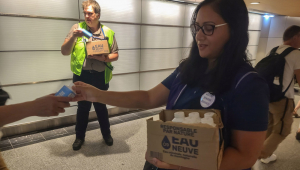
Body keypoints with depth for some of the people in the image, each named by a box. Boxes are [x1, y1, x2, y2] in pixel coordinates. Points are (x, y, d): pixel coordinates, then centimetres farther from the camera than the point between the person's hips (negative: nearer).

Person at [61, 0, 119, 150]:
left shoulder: (108, 32, 2)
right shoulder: (77, 28, 1)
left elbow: (115, 55, 5)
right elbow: (64, 52, -2)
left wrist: (104, 58, -15)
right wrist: (73, 37, -18)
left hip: (100, 76, 0)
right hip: (82, 75, 0)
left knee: (101, 106, 14)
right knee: (83, 107, 12)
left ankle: (106, 134, 35)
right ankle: (80, 137, 32)